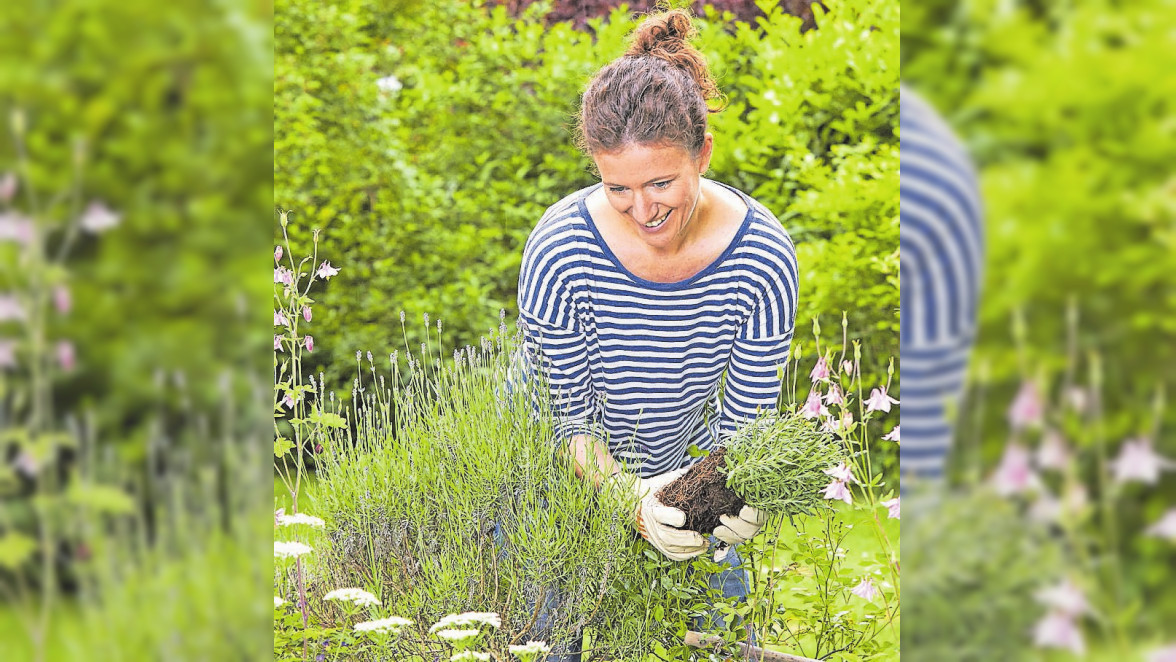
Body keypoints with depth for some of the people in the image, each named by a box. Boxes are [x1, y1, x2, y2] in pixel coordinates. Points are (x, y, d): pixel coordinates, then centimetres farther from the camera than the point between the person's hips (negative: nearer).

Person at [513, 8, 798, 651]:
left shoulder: (762, 255, -25)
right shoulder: (559, 250, -30)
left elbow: (745, 417, -17)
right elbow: (562, 415, -22)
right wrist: (631, 496, -39)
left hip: (678, 462, 2)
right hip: (561, 474, -2)